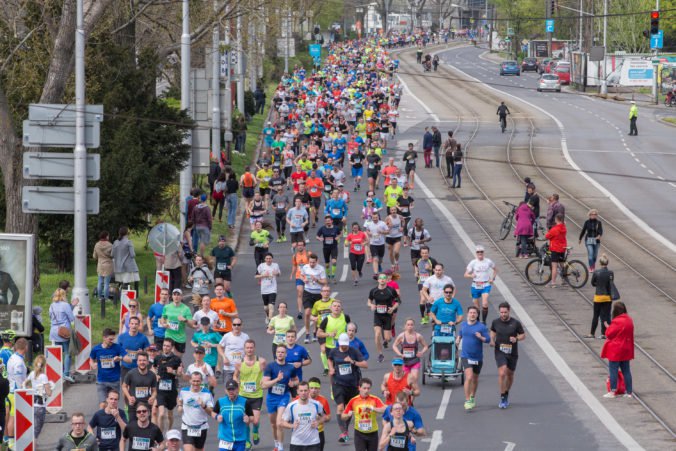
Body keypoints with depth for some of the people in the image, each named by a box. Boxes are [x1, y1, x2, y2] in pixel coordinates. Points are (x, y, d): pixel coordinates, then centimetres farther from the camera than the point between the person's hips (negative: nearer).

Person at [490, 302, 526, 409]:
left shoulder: (515, 323, -7)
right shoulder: (496, 322, -3)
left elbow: (523, 336, 2)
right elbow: (493, 331, 17)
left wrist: (516, 339, -19)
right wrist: (492, 340, -2)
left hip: (512, 353, 1)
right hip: (500, 352, -1)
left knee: (510, 375, 14)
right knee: (502, 373, -18)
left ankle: (506, 394, 40)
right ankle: (502, 398, -10)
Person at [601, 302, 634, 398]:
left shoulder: (617, 322, -20)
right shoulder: (629, 320, 6)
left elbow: (609, 334, -15)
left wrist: (608, 327, 3)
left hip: (615, 350, -8)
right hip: (626, 350, 8)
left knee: (613, 370, 1)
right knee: (626, 371, 12)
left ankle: (612, 391, 3)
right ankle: (629, 391, 13)